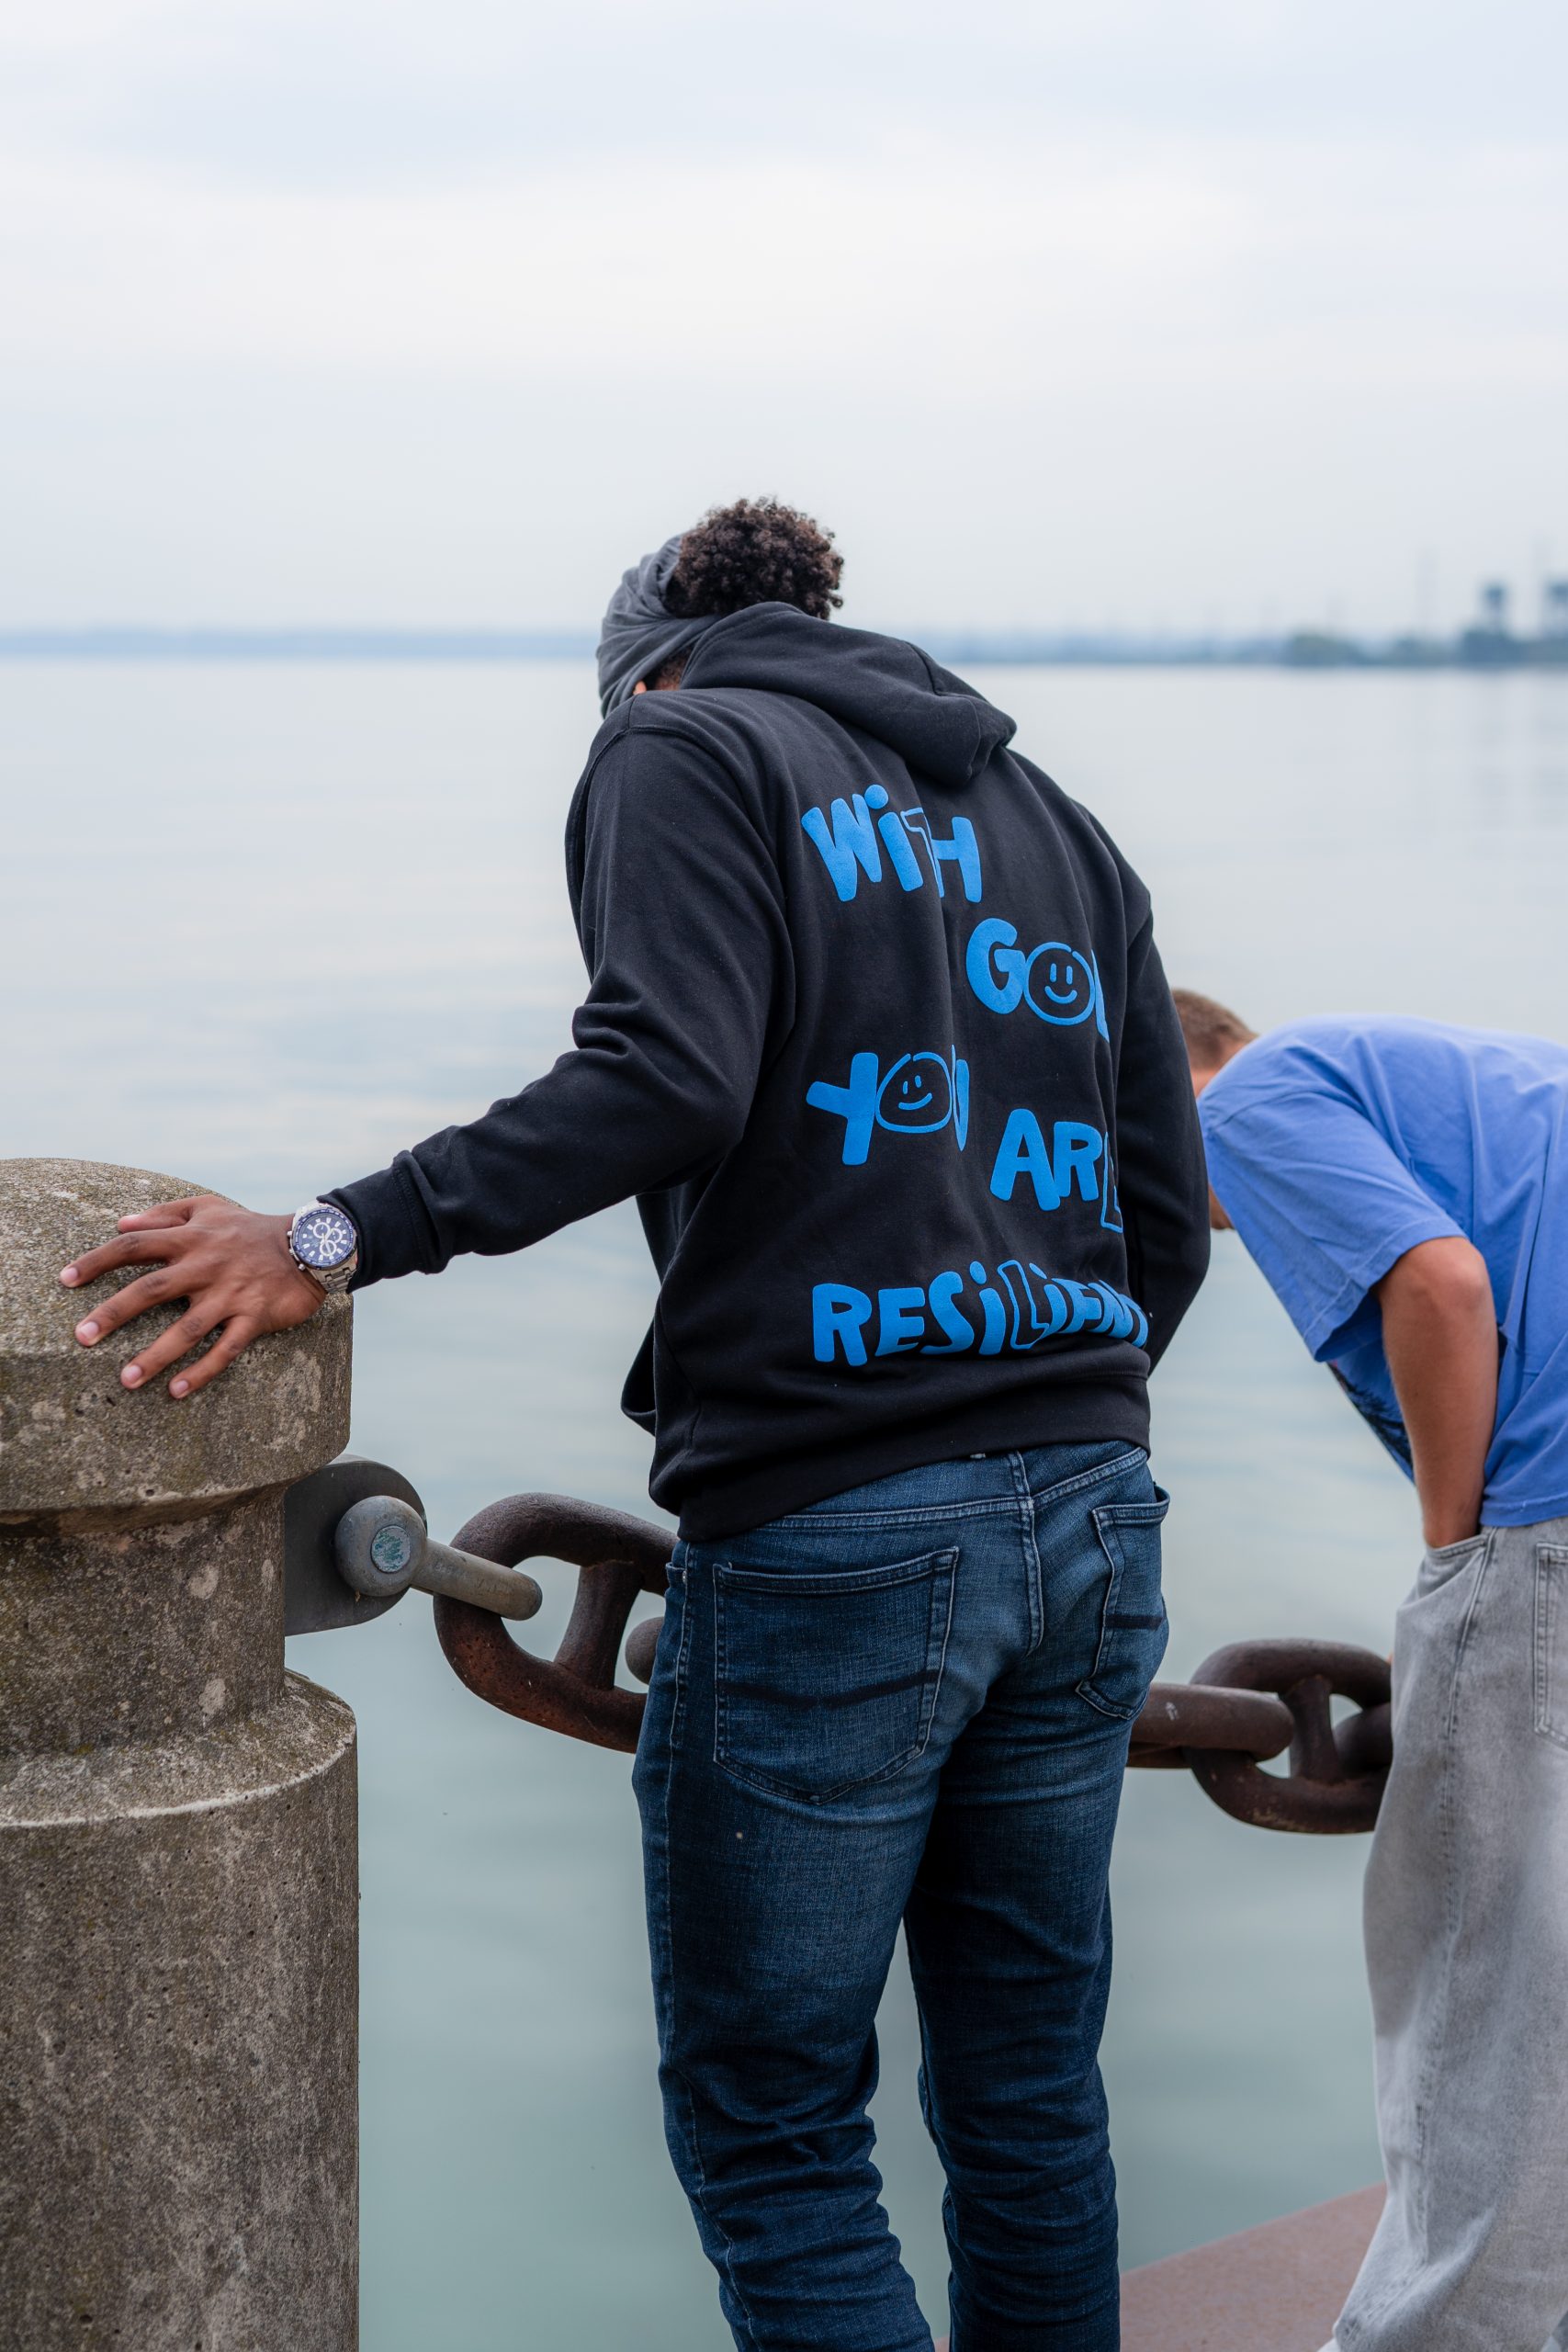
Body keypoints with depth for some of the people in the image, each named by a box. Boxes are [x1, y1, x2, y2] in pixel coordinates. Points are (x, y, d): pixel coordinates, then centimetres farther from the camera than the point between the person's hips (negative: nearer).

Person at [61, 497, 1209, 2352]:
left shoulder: (685, 746, 2)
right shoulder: (1053, 820, 21)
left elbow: (668, 1076, -18)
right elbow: (1163, 1220, 17)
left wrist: (336, 1239, -18)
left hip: (828, 1547, -7)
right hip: (1093, 1527, 7)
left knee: (769, 2134, 4)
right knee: (1028, 2097, 16)